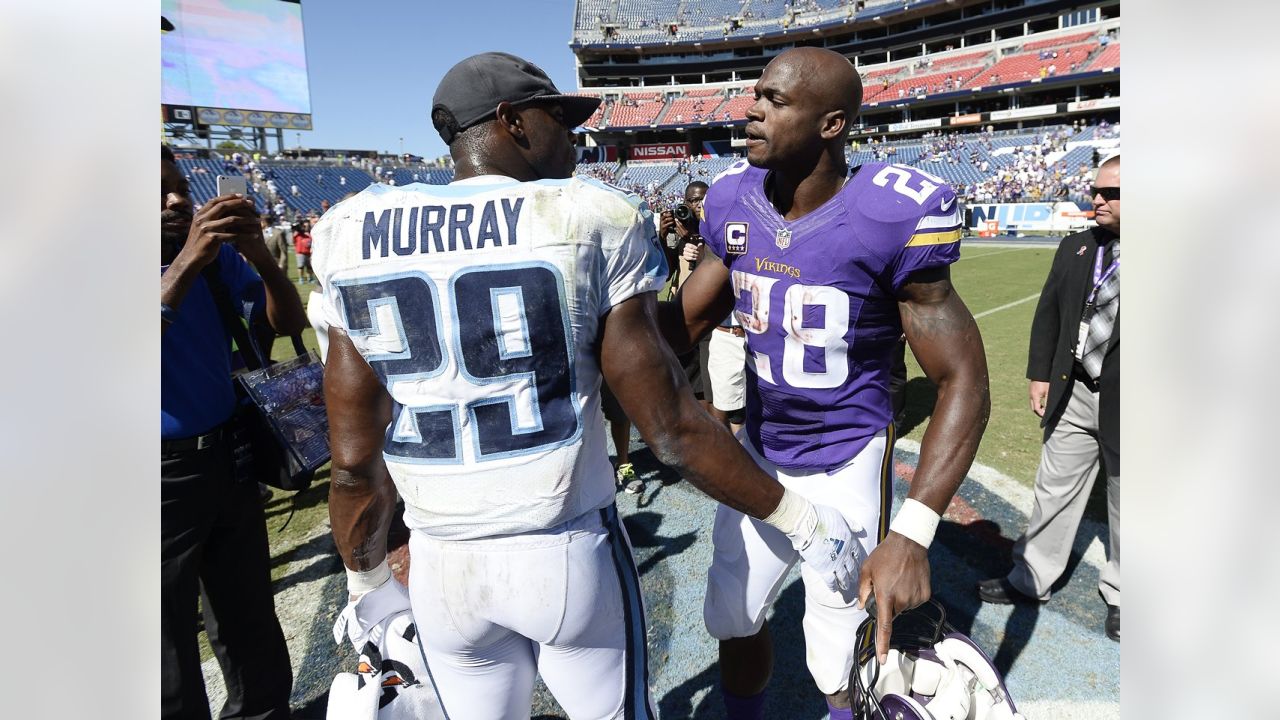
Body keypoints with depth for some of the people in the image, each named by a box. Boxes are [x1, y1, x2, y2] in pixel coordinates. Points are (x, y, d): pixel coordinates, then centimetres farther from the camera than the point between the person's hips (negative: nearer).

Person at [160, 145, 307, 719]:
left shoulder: (217, 255, 3)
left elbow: (288, 324, -3)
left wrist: (261, 256, -19)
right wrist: (185, 264, -34)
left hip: (230, 458, 5)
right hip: (164, 473, -4)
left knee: (251, 623, 20)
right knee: (169, 648, 9)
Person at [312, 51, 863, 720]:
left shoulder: (355, 238, -5)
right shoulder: (589, 223, -14)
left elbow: (356, 463, -3)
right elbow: (672, 429, -14)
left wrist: (368, 584, 15)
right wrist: (802, 520, 0)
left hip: (442, 566, 3)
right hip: (571, 557, -2)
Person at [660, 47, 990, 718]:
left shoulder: (890, 217, -22)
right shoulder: (735, 203, -6)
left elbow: (963, 383, -19)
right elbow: (683, 319, 4)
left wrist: (912, 533, -27)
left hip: (847, 467, -5)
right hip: (759, 454, 5)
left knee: (837, 663, 10)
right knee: (733, 618, 21)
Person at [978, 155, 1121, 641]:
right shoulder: (1075, 248, 4)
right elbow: (1048, 313, 7)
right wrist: (1039, 374, 4)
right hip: (1074, 395, 4)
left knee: (1125, 504, 14)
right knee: (1054, 491, 15)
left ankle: (1119, 594, 34)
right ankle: (1030, 579, 29)